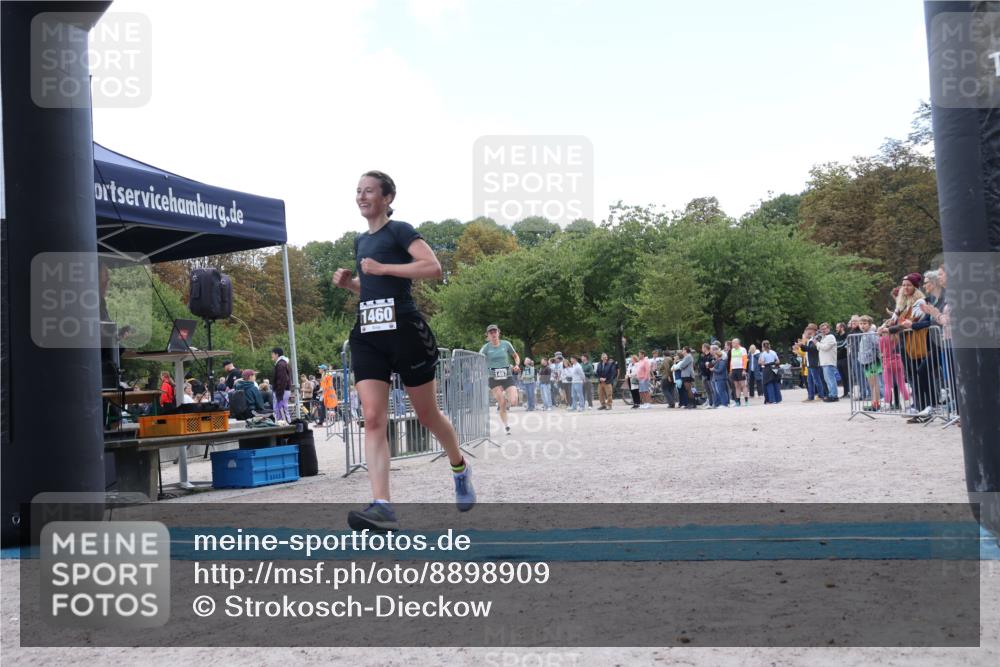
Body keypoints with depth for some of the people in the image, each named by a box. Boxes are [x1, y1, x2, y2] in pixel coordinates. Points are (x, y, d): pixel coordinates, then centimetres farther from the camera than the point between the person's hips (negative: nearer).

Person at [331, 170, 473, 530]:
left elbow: (433, 267, -19)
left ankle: (460, 468, 35)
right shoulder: (360, 241, 19)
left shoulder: (400, 230, -3)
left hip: (403, 329, -6)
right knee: (373, 420, -9)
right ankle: (382, 506, -15)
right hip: (368, 335, 6)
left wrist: (382, 268, -17)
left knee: (427, 414, 7)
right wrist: (349, 282, 12)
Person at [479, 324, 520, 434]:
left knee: (513, 402, -14)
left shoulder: (506, 344, 3)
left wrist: (517, 365, -4)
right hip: (494, 379, -1)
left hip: (508, 377, 1)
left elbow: (516, 356, 15)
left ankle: (507, 400, 22)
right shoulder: (486, 347, 0)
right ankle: (505, 425, 11)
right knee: (502, 405, -9)